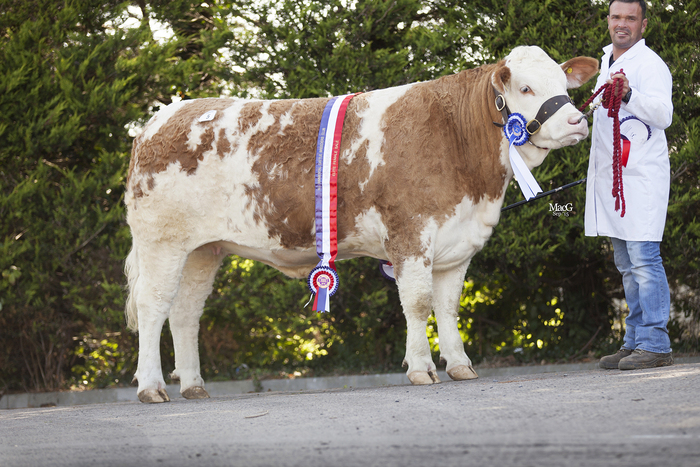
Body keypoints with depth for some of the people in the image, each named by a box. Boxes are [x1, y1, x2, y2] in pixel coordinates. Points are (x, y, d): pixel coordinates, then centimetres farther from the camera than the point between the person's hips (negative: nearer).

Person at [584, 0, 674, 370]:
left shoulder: (649, 65, -8)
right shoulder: (608, 63, 21)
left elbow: (663, 113, -23)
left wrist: (628, 94, -38)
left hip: (641, 177, -9)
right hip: (611, 177, 9)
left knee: (644, 259, -13)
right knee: (627, 265, 11)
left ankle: (655, 345, -13)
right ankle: (636, 342, 16)